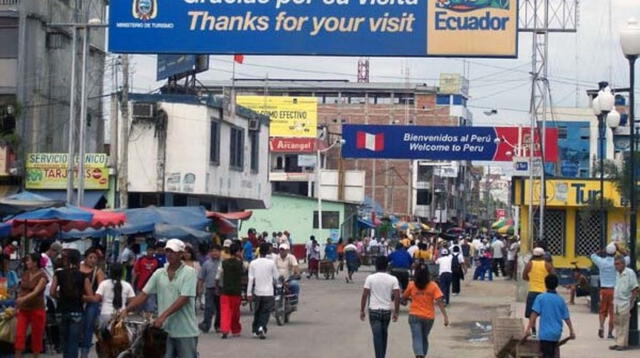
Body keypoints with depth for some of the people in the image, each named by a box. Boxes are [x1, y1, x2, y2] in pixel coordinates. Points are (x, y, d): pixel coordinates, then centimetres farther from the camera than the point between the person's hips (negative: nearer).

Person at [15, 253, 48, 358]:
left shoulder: (42, 276, -10)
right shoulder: (25, 274, 7)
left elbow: (36, 292, -22)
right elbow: (21, 291, 13)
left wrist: (23, 299, -36)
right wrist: (18, 306, 7)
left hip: (37, 309, -4)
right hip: (24, 309, 4)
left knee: (36, 337, 5)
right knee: (19, 335, -5)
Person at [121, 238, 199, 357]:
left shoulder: (189, 273, -7)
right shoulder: (159, 273, 8)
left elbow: (184, 299, -17)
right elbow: (144, 294, 7)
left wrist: (163, 316, -24)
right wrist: (126, 310, -6)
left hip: (185, 331, -5)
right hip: (165, 330, 5)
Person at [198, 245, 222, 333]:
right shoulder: (206, 264, 6)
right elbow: (201, 278, 11)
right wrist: (200, 288, 6)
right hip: (209, 289, -1)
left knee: (219, 308, 7)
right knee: (208, 307, -10)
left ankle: (218, 326, 18)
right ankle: (206, 325, -13)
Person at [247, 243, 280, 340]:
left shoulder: (253, 263, -3)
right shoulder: (271, 263, -6)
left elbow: (251, 279, -5)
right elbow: (277, 277, 3)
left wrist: (249, 293, -2)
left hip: (257, 292, 2)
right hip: (268, 292, -2)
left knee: (257, 312, 17)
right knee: (265, 313, 1)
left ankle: (255, 330, 22)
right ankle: (261, 327, -19)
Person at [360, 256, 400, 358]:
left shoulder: (370, 278, -7)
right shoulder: (393, 279, -3)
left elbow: (365, 295, -8)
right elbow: (397, 297, -7)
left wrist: (362, 311, 1)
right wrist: (396, 312, 2)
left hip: (374, 310, -2)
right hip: (387, 311, 2)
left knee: (377, 336, -3)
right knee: (384, 335, 20)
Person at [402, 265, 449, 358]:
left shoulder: (411, 285, -6)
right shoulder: (433, 286, -7)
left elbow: (404, 297, 8)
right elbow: (439, 301, -12)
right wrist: (445, 316, -13)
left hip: (414, 316, -2)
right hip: (429, 317, 2)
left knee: (417, 338, -7)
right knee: (424, 338, 20)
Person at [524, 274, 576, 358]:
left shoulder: (540, 297, -6)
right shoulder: (560, 299, 5)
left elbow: (534, 314, -14)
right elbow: (566, 317, 9)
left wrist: (528, 328, -15)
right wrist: (571, 331, 19)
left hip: (545, 333, -5)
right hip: (557, 333, 5)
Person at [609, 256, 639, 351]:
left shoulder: (630, 273, -9)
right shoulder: (617, 273, 12)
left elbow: (635, 289, -10)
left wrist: (632, 302, -13)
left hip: (625, 303, -7)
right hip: (616, 302, 7)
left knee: (624, 324, -5)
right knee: (617, 323, 10)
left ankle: (623, 343, -1)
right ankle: (619, 343, 15)